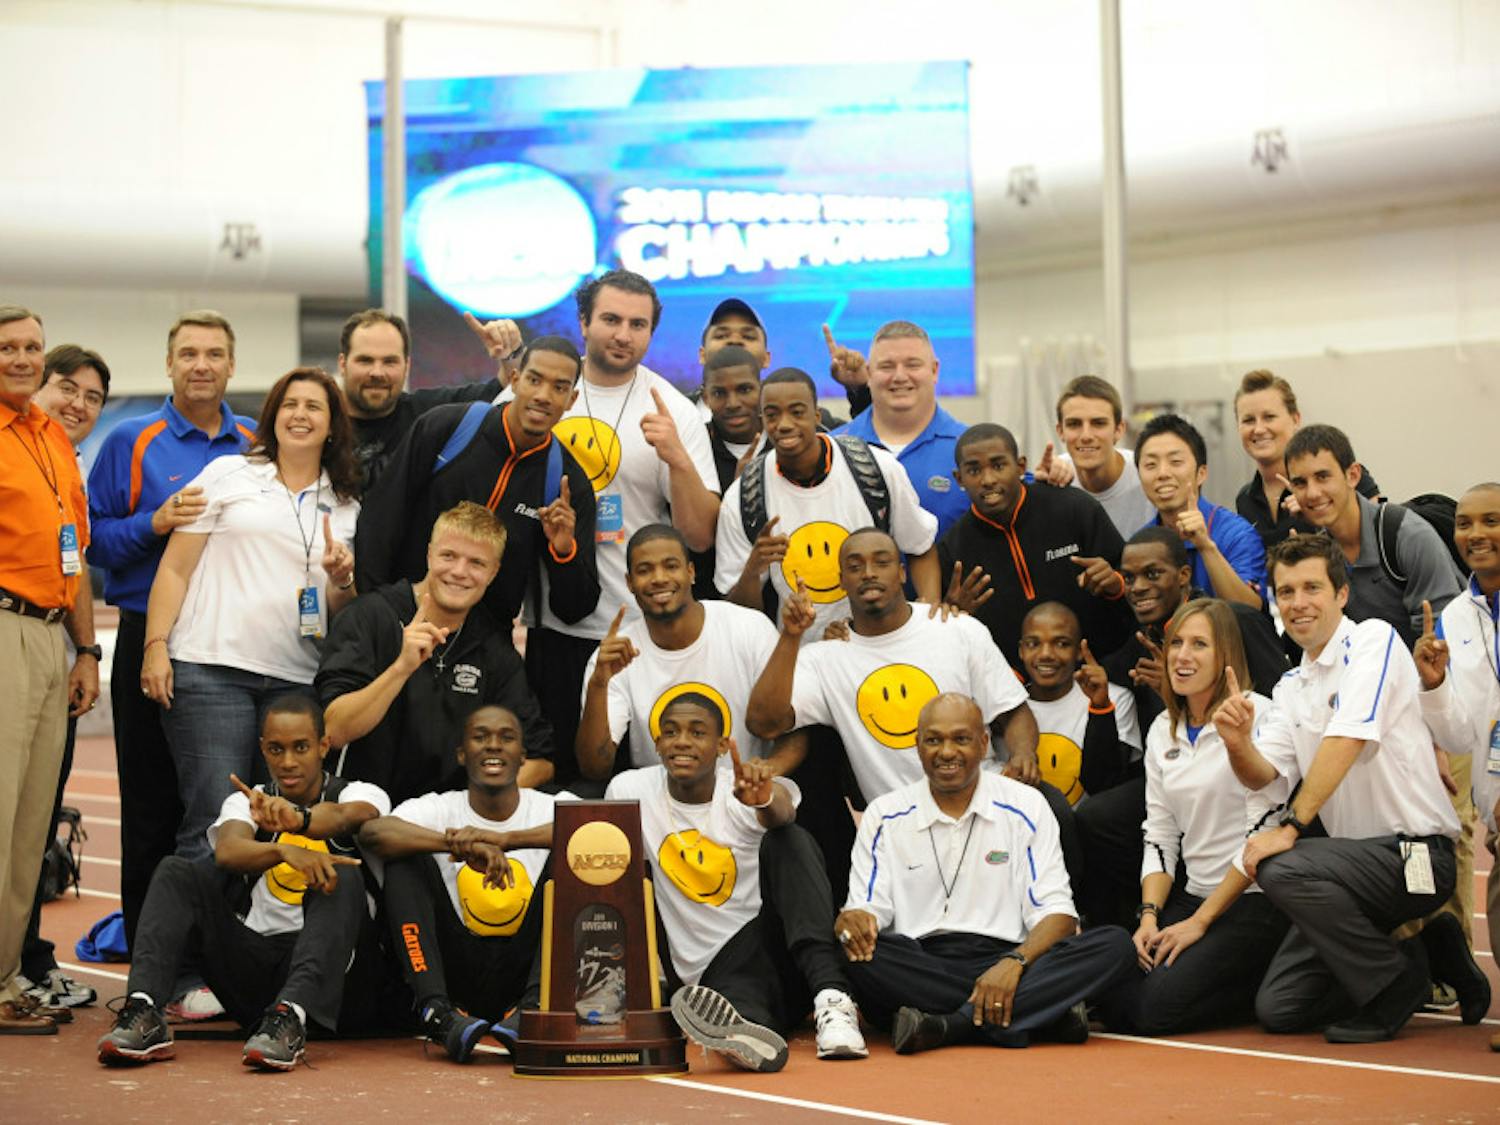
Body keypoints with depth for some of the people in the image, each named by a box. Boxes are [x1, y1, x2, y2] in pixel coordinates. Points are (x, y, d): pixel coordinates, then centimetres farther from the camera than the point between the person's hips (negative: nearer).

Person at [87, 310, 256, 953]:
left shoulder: (259, 448, 12)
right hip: (152, 643, -2)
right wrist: (155, 523, -16)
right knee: (152, 810, 1)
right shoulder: (132, 443, 3)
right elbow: (94, 538, 1)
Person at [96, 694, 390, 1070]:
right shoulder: (247, 801, 13)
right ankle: (143, 1013, -33)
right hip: (256, 963, 3)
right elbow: (227, 852, -12)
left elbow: (345, 817, -22)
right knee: (176, 873, -11)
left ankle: (290, 1016, -49)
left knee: (343, 878, -28)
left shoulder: (360, 794, 5)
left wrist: (298, 819, -47)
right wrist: (284, 851, -36)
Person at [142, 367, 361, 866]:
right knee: (215, 821, -11)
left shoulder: (345, 506, 17)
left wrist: (343, 581, -2)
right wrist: (156, 646, -7)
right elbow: (175, 568, 4)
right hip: (211, 669, -3)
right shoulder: (229, 474, 8)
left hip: (297, 677, 4)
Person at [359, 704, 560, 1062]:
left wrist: (507, 839, -34)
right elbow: (371, 832, -19)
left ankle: (534, 1011, -34)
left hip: (526, 972, 0)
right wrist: (458, 844, -35)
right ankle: (438, 1013, -30)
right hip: (457, 975, 0)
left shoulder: (551, 808, 3)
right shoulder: (436, 809, 3)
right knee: (407, 858, -14)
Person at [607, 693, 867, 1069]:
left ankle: (831, 997, -44)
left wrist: (767, 800, -57)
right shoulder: (629, 791, 3)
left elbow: (783, 812, -31)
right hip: (712, 974, -1)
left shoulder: (741, 791, -5)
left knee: (788, 841, -29)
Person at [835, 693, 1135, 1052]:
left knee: (1115, 945, -24)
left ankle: (947, 1025, -34)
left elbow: (1056, 913, 4)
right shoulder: (884, 816, 10)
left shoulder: (1025, 807, 9)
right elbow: (864, 910, 7)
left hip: (1003, 962, 1)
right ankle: (1040, 1016, -32)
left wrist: (1014, 962, -17)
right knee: (861, 949, -34)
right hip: (916, 973, -1)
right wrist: (854, 921, -20)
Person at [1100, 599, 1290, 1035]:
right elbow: (1159, 836, 12)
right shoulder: (1162, 730, 11)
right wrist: (1149, 916, -5)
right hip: (1194, 896, 7)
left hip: (1257, 900, -7)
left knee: (1160, 1006, -23)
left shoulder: (1258, 716, -10)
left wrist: (1200, 921, -13)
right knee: (1118, 1002, -11)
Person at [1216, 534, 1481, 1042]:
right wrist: (1238, 744, -19)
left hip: (1415, 853, -8)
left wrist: (1289, 826, -26)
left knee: (1284, 870, -32)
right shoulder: (1290, 687, 15)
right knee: (1277, 1010, 1)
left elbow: (1348, 738, -21)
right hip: (1357, 858, 8)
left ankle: (1399, 980, -10)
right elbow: (1263, 774, 4)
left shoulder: (1373, 639, -8)